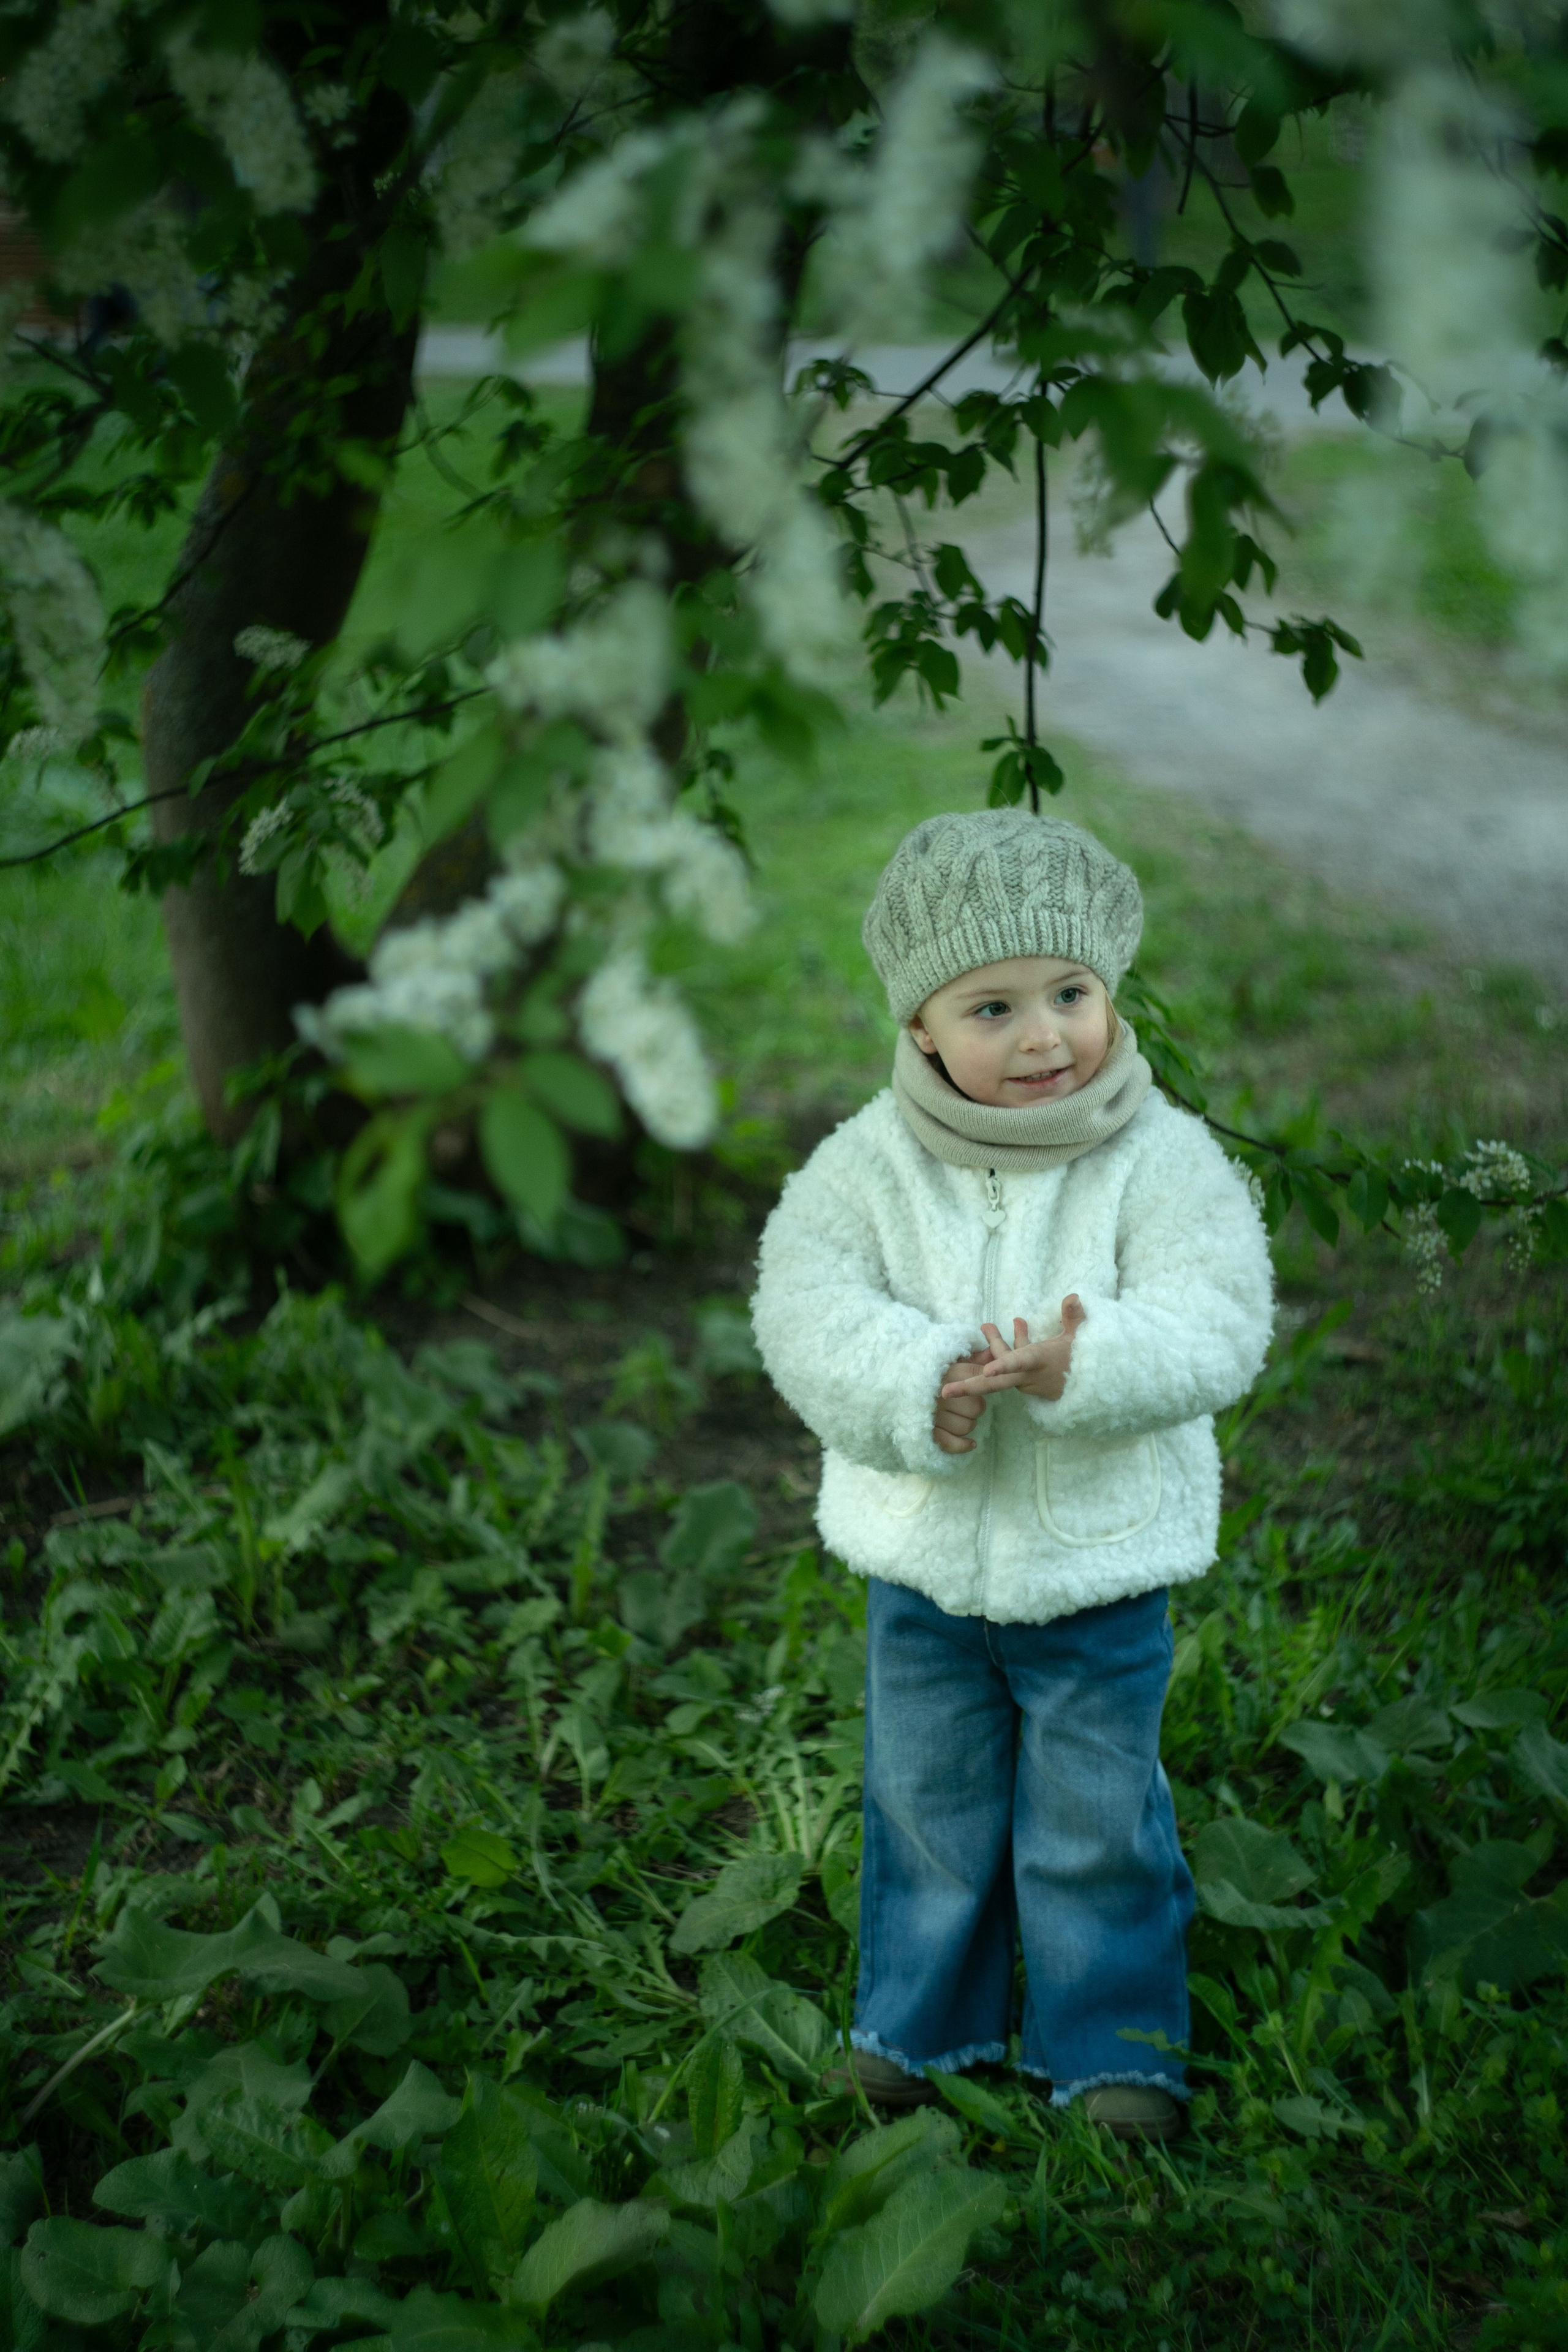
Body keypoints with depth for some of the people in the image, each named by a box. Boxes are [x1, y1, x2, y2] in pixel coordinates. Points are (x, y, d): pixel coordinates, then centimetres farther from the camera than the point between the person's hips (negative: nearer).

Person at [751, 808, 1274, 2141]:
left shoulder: (1163, 1159, -11)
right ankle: (919, 2023, 38)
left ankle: (1116, 2049, 30)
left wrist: (1083, 1366, -37)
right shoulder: (868, 1166, -7)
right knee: (927, 1811, 18)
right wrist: (920, 1385, -33)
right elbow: (807, 1310, -16)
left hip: (1104, 1562, -2)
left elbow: (1214, 1327, -20)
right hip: (923, 1558, 2)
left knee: (1099, 1827, 10)